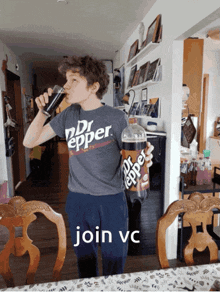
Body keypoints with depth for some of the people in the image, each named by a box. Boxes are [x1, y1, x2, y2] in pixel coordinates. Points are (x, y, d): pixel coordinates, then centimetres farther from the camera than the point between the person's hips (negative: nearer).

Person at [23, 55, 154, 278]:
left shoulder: (116, 117, -9)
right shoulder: (69, 115, 2)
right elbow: (29, 142, 4)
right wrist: (43, 111, -10)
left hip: (111, 201, -3)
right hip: (78, 201, 4)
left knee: (114, 265, 14)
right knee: (84, 261, 23)